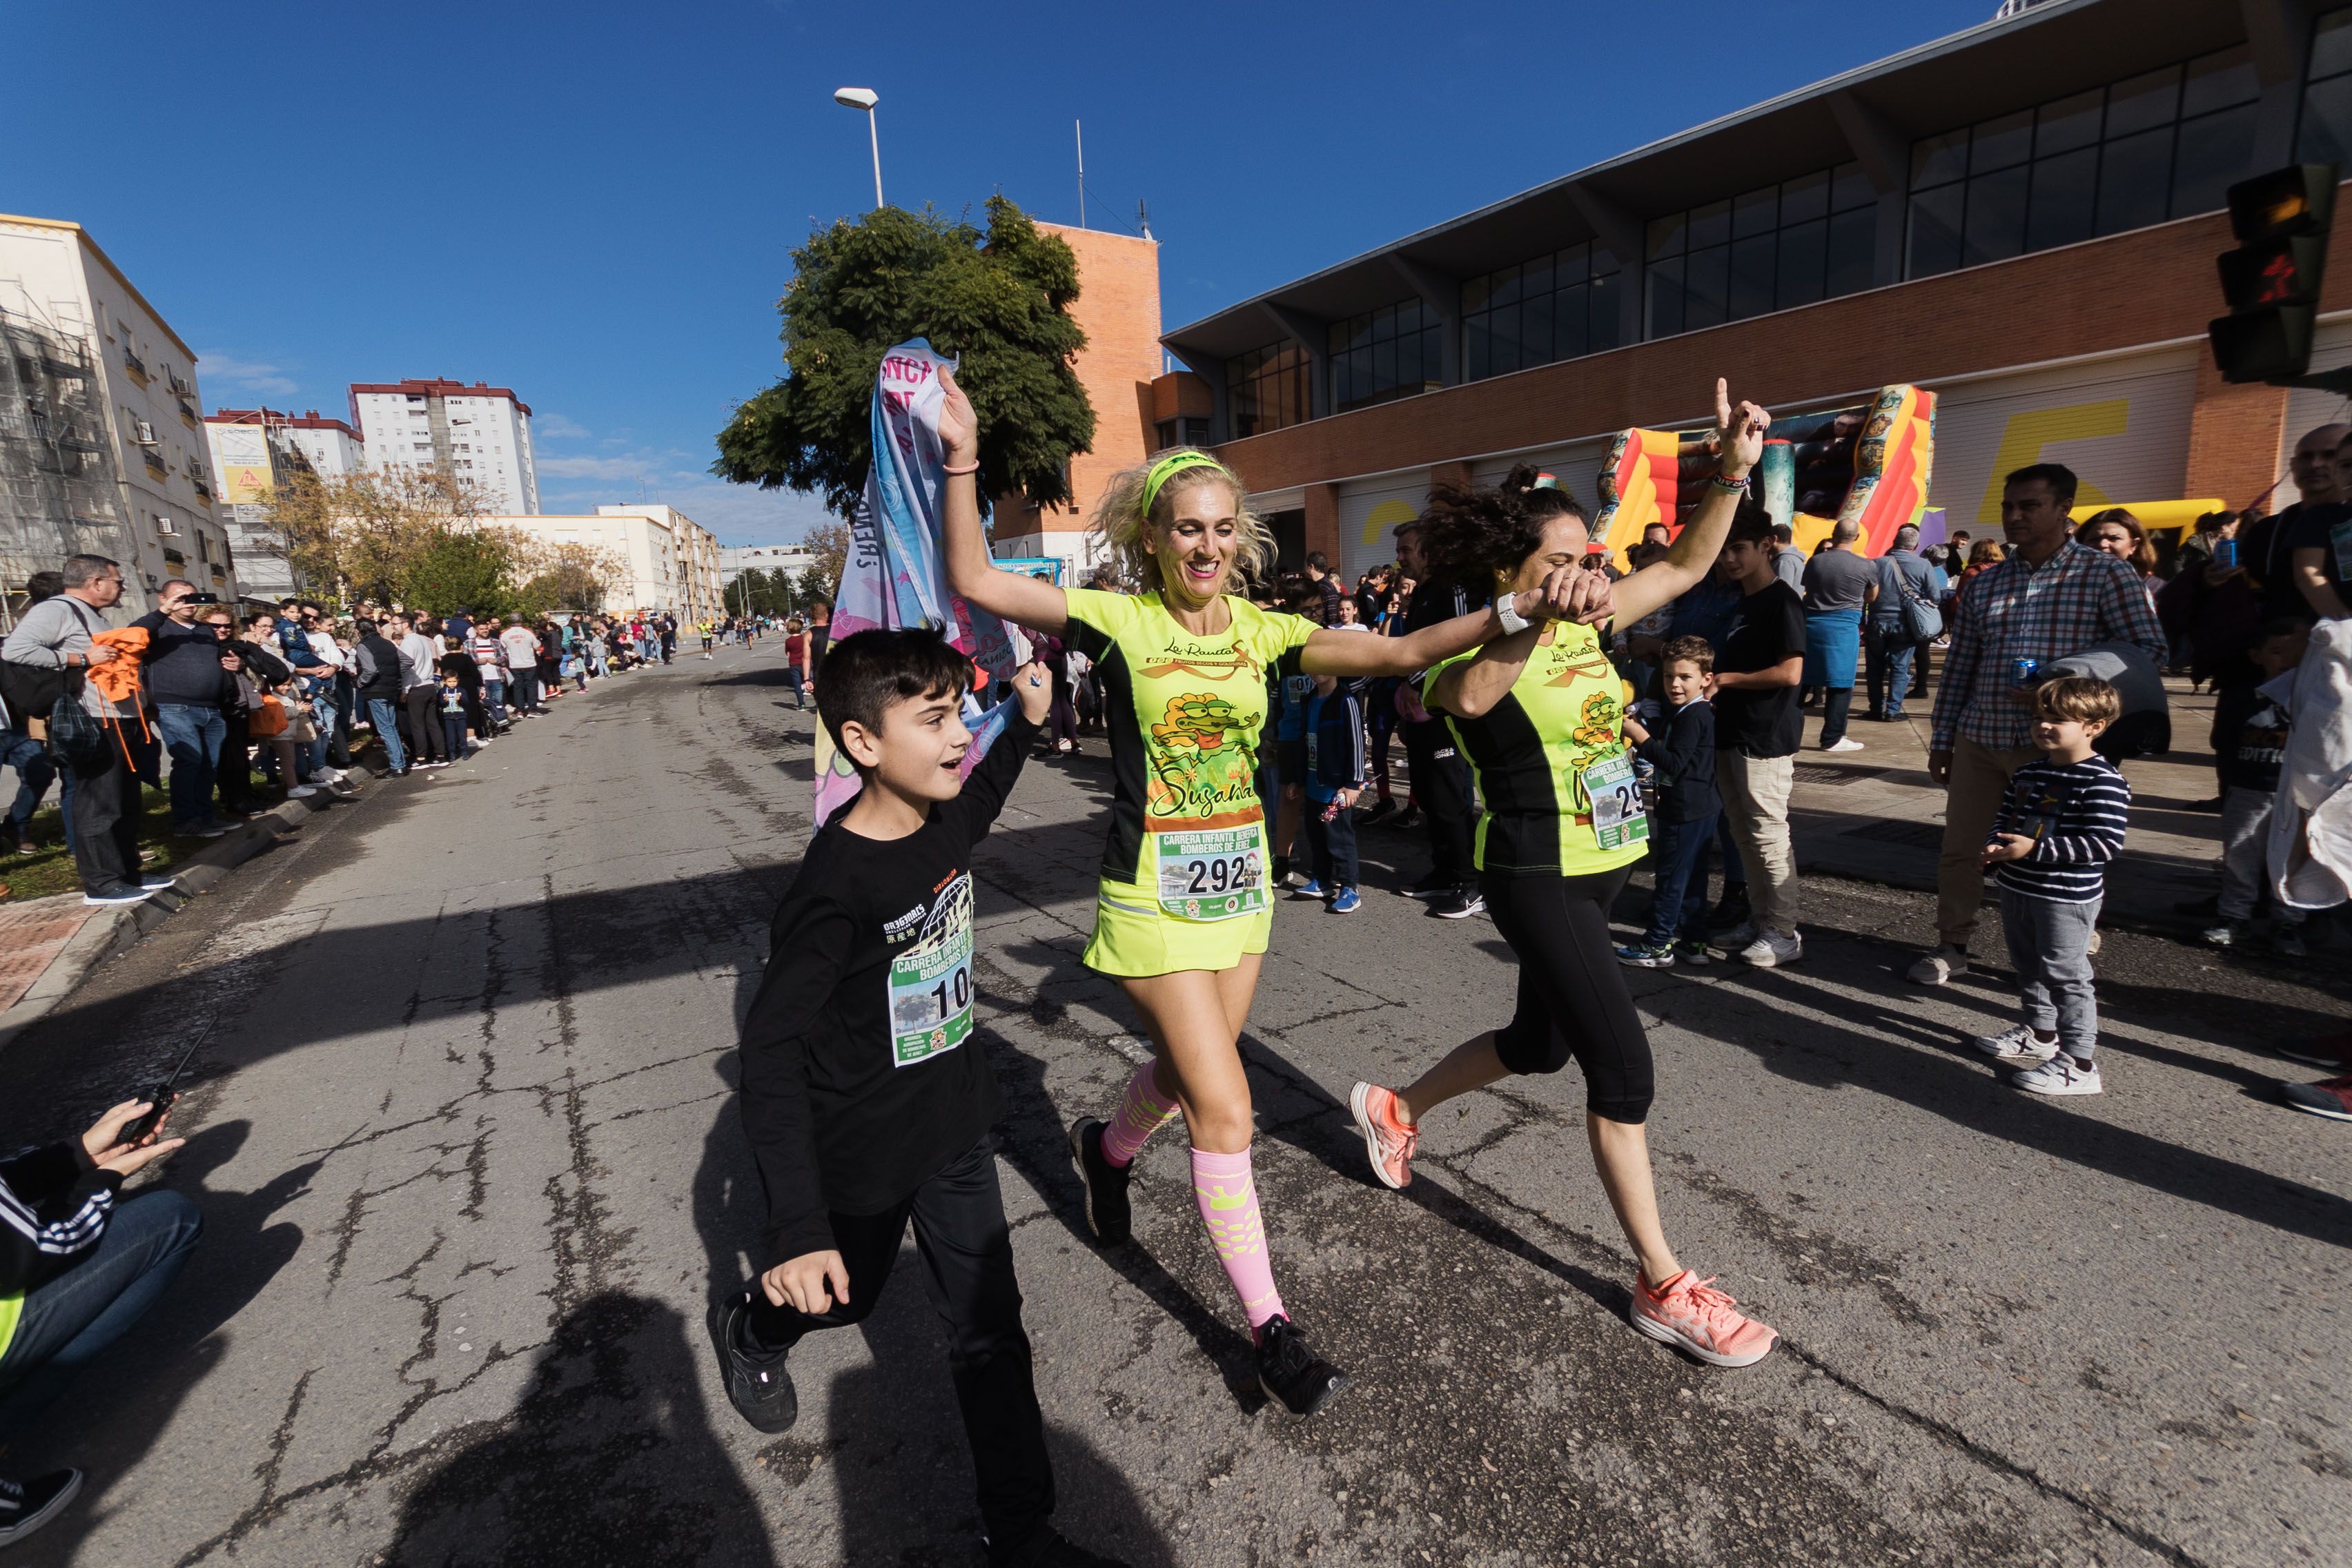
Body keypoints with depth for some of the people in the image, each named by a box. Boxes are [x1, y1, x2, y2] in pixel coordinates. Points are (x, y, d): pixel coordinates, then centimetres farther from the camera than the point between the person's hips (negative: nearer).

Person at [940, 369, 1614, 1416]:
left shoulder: (1260, 630, -1)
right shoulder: (1119, 621, -10)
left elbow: (1403, 653, -10)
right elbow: (976, 583, -13)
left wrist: (1524, 609, -22)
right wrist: (963, 459, -20)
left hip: (1240, 885, 5)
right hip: (1154, 897, -5)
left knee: (1191, 1073, 22)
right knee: (1224, 1108, -3)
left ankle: (1107, 1147, 56)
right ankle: (1269, 1324, 17)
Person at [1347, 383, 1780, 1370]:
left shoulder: (1580, 620, 5)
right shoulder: (1471, 652, -16)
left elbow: (1687, 566, 10)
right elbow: (1469, 698, -41)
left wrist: (1732, 472, -2)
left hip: (1599, 868, 9)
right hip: (1535, 878, -8)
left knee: (1540, 1043, 21)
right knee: (1623, 1066, -6)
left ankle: (1397, 1107, 44)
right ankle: (1664, 1286, 13)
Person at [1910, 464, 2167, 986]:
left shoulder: (2105, 574, -1)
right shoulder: (1983, 584, 11)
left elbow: (2149, 648, -5)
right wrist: (1941, 737, 10)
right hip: (1979, 740, 4)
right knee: (1960, 848, 7)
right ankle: (1951, 945, 21)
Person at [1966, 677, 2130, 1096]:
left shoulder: (2103, 781, -17)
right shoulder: (2028, 772, 7)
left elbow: (2105, 843, -22)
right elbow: (2006, 817, 17)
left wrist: (2035, 849, -26)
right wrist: (1994, 847, -2)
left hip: (2067, 898, -8)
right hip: (2017, 887, 8)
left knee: (2065, 975, -2)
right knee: (2029, 967, 21)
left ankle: (2078, 1064, 7)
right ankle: (2040, 1033, 39)